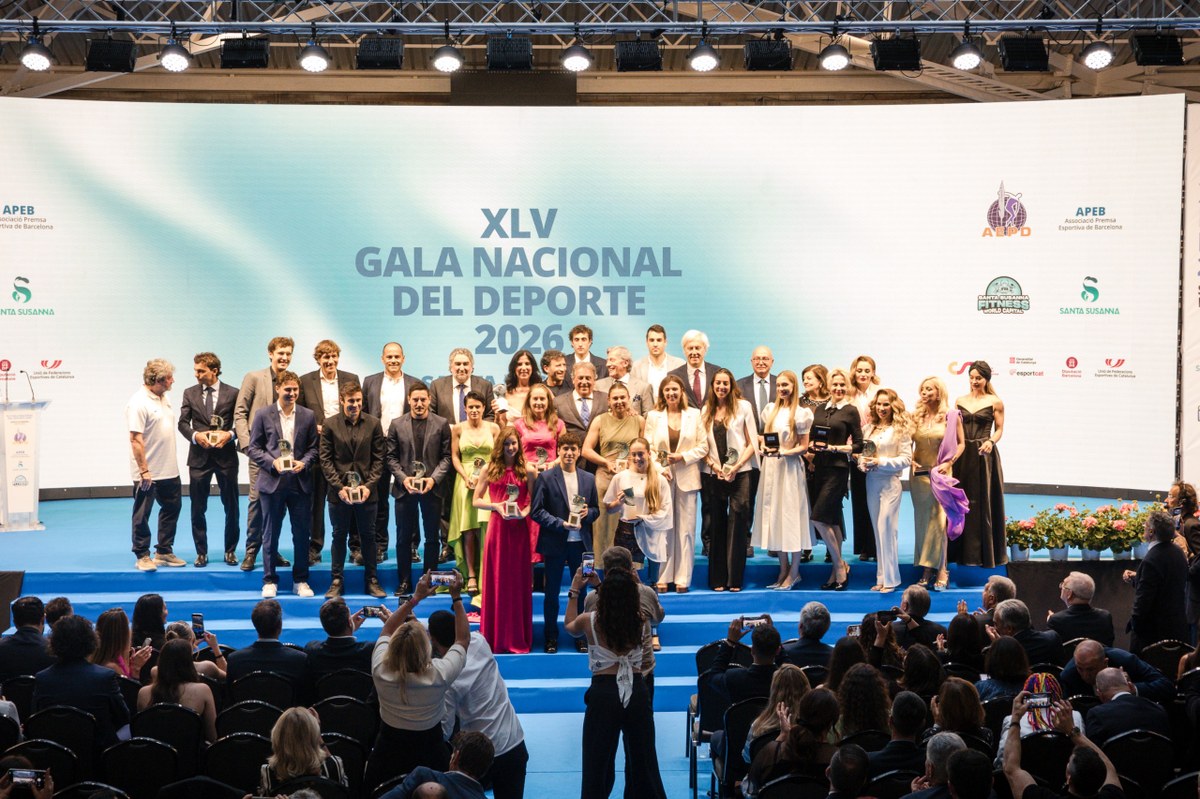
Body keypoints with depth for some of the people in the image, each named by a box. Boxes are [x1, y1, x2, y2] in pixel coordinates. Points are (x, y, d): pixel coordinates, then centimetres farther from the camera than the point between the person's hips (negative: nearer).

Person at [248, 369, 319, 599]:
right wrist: (272, 462, -13)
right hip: (272, 482, -1)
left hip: (300, 483, 1)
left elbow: (313, 448, 7)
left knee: (302, 534, 5)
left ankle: (300, 580, 16)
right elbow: (254, 448, 1)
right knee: (270, 534, 5)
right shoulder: (263, 416, 2)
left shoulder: (308, 416, 6)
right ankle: (269, 581, 14)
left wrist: (304, 463, -11)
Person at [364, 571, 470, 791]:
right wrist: (457, 598, -7)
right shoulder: (439, 675, -29)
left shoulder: (380, 670, -23)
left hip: (387, 754, 2)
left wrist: (415, 598, -1)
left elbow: (387, 631, -3)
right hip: (429, 754, -2)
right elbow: (463, 639, -10)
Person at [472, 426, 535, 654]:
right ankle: (495, 637, 12)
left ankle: (517, 637, 13)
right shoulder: (490, 470, 3)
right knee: (496, 581, 4)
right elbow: (476, 501, 3)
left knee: (518, 582, 5)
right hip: (497, 527, 0)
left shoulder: (526, 471, 3)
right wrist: (496, 506, -12)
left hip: (519, 529, 0)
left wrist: (525, 511, -16)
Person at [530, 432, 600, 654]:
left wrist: (588, 513, -9)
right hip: (555, 543, -3)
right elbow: (536, 511, -7)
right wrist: (561, 523, -17)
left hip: (580, 542, 3)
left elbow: (596, 509, 15)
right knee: (551, 592, 6)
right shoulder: (545, 477, -4)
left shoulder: (588, 479, 8)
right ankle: (550, 638, 16)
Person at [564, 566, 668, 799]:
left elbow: (570, 626, 16)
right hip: (636, 692, 2)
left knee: (597, 761, 7)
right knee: (643, 757, 15)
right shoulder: (639, 620, -6)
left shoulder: (590, 621, -9)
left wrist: (574, 591, 24)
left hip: (603, 692, -2)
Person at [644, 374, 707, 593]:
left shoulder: (694, 415, 7)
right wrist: (659, 469, -12)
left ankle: (682, 578, 6)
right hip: (661, 478, 0)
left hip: (687, 478, 0)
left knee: (686, 529, 0)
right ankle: (662, 577, 6)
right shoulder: (653, 416, 8)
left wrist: (683, 457, -10)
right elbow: (648, 448, 3)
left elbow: (703, 447, 5)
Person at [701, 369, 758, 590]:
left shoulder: (743, 406, 3)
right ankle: (717, 578, 8)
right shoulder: (706, 411, 10)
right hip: (712, 474, 2)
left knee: (738, 523, -6)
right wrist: (713, 465, -5)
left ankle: (735, 578, -2)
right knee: (716, 525, 4)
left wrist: (736, 466, -9)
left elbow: (752, 442, 1)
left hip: (739, 473, -2)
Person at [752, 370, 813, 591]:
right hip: (770, 466, 6)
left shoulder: (801, 413, -5)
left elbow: (804, 447, -5)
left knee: (792, 516, -3)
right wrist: (763, 444, -3)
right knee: (773, 515, 7)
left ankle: (794, 572, 4)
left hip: (790, 468, -6)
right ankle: (783, 570, 15)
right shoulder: (770, 409, 10)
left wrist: (783, 452, -20)